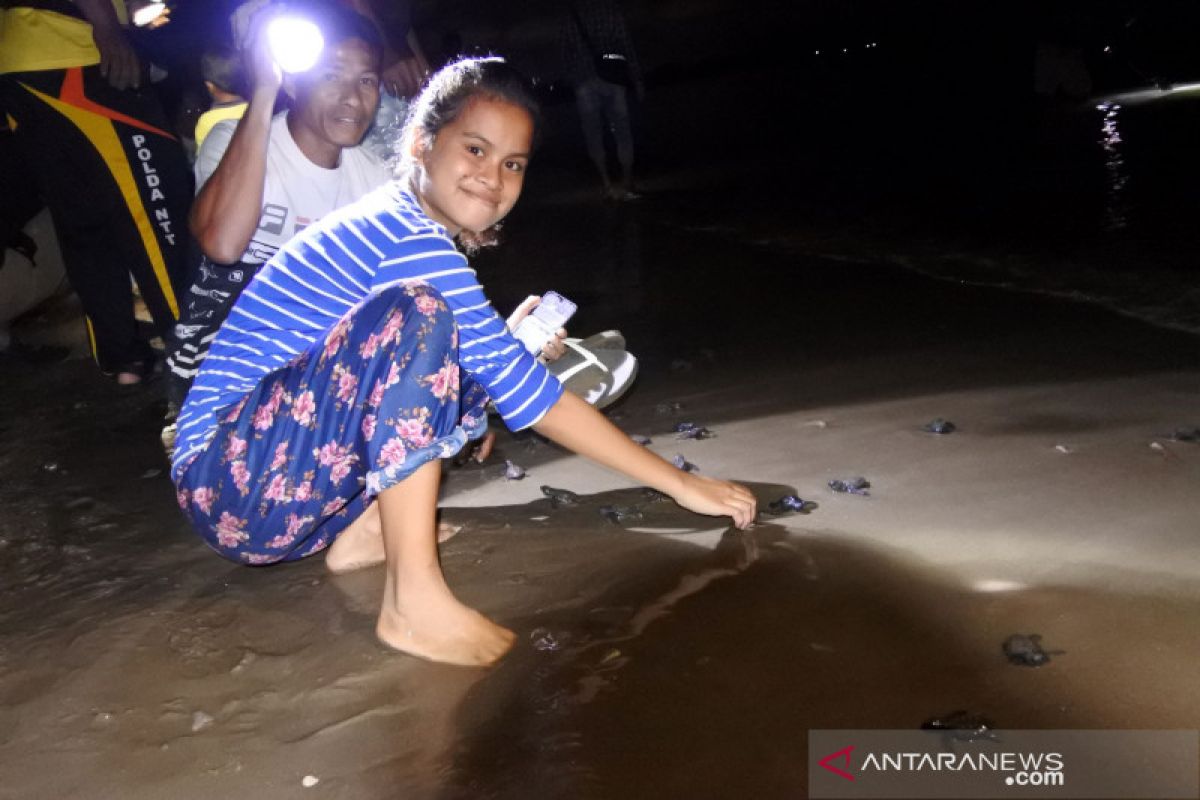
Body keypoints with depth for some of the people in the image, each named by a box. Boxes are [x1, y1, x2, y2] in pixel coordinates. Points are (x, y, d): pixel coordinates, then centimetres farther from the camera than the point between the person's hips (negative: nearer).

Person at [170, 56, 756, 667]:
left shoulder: (392, 226, 9)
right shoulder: (410, 239, -19)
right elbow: (525, 392, -20)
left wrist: (515, 342, 3)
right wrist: (681, 483, -15)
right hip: (230, 481, -9)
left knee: (470, 373, 11)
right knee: (414, 312, -28)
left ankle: (362, 530, 3)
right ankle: (414, 602, -27)